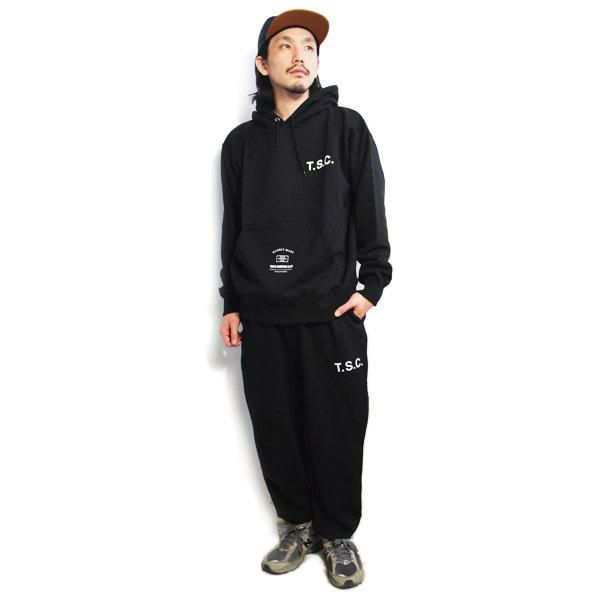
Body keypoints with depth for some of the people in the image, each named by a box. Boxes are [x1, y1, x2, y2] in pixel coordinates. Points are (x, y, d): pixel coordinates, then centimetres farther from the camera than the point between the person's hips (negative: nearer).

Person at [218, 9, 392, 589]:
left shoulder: (346, 127, 3)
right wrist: (230, 302, 10)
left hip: (332, 313, -2)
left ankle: (337, 534, 24)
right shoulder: (241, 142, 10)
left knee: (336, 430, 4)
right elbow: (232, 228, 13)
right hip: (262, 318, 3)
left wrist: (371, 285, -5)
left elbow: (371, 213, 3)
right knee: (276, 429, 9)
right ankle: (296, 525, 29)